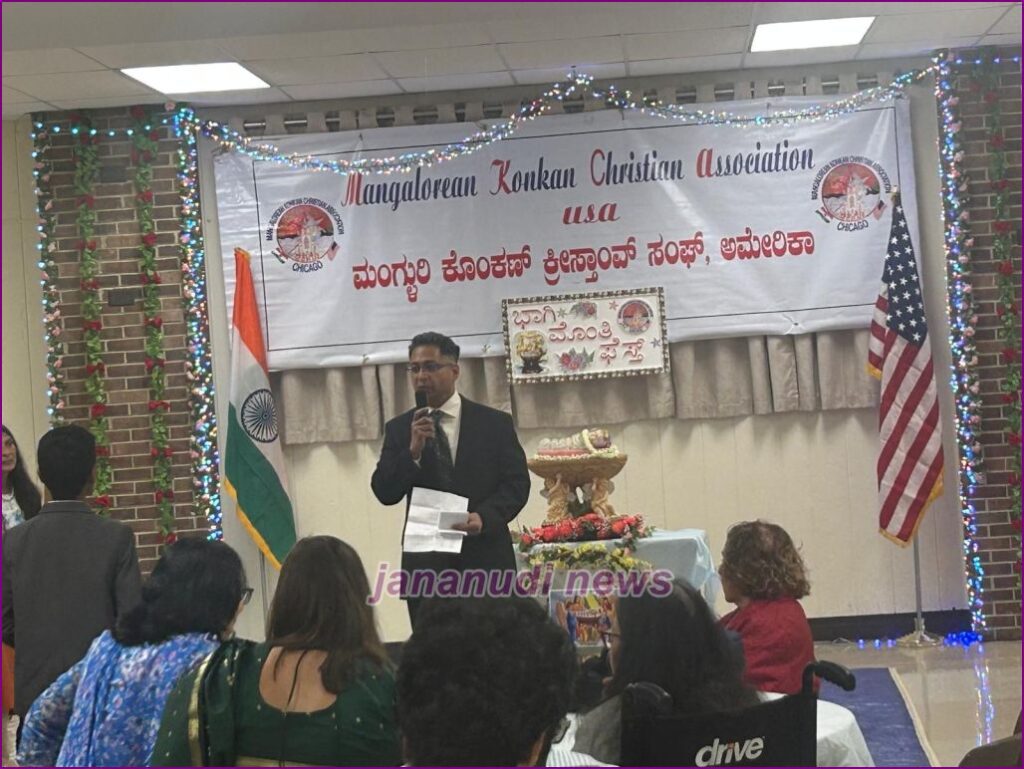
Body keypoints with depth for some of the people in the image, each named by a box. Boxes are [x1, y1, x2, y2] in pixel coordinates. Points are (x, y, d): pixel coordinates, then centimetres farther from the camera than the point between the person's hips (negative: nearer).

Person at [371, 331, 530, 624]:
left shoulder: (495, 423, 6)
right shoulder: (399, 429, 10)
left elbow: (517, 482, 2)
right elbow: (385, 493, 3)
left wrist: (484, 517, -16)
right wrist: (413, 451, -13)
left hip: (485, 560, -1)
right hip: (425, 565, 1)